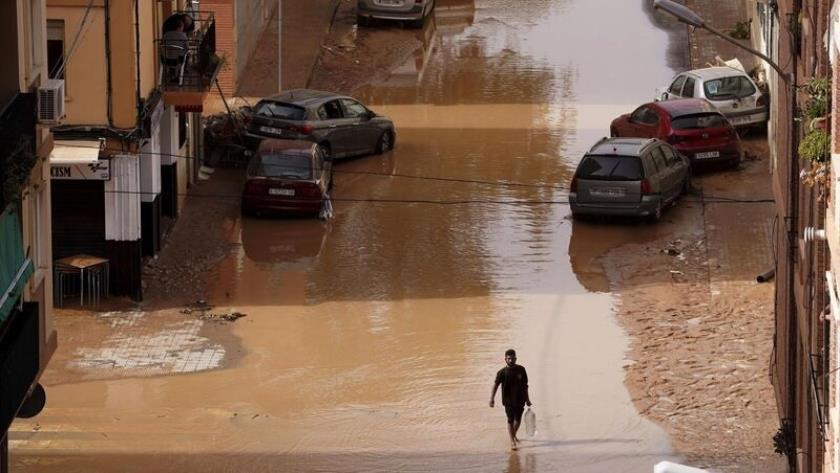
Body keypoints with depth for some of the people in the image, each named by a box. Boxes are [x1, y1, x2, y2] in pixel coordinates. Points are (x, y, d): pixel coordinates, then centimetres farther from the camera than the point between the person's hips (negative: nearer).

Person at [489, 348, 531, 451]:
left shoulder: (521, 370, -1)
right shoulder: (502, 372, -9)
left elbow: (525, 385, 9)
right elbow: (495, 385, -16)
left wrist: (527, 399, 14)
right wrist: (492, 398, -28)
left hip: (520, 399, 3)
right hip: (508, 400, -3)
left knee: (518, 419, 12)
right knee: (510, 420, -4)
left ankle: (514, 435, 38)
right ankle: (512, 441, 2)